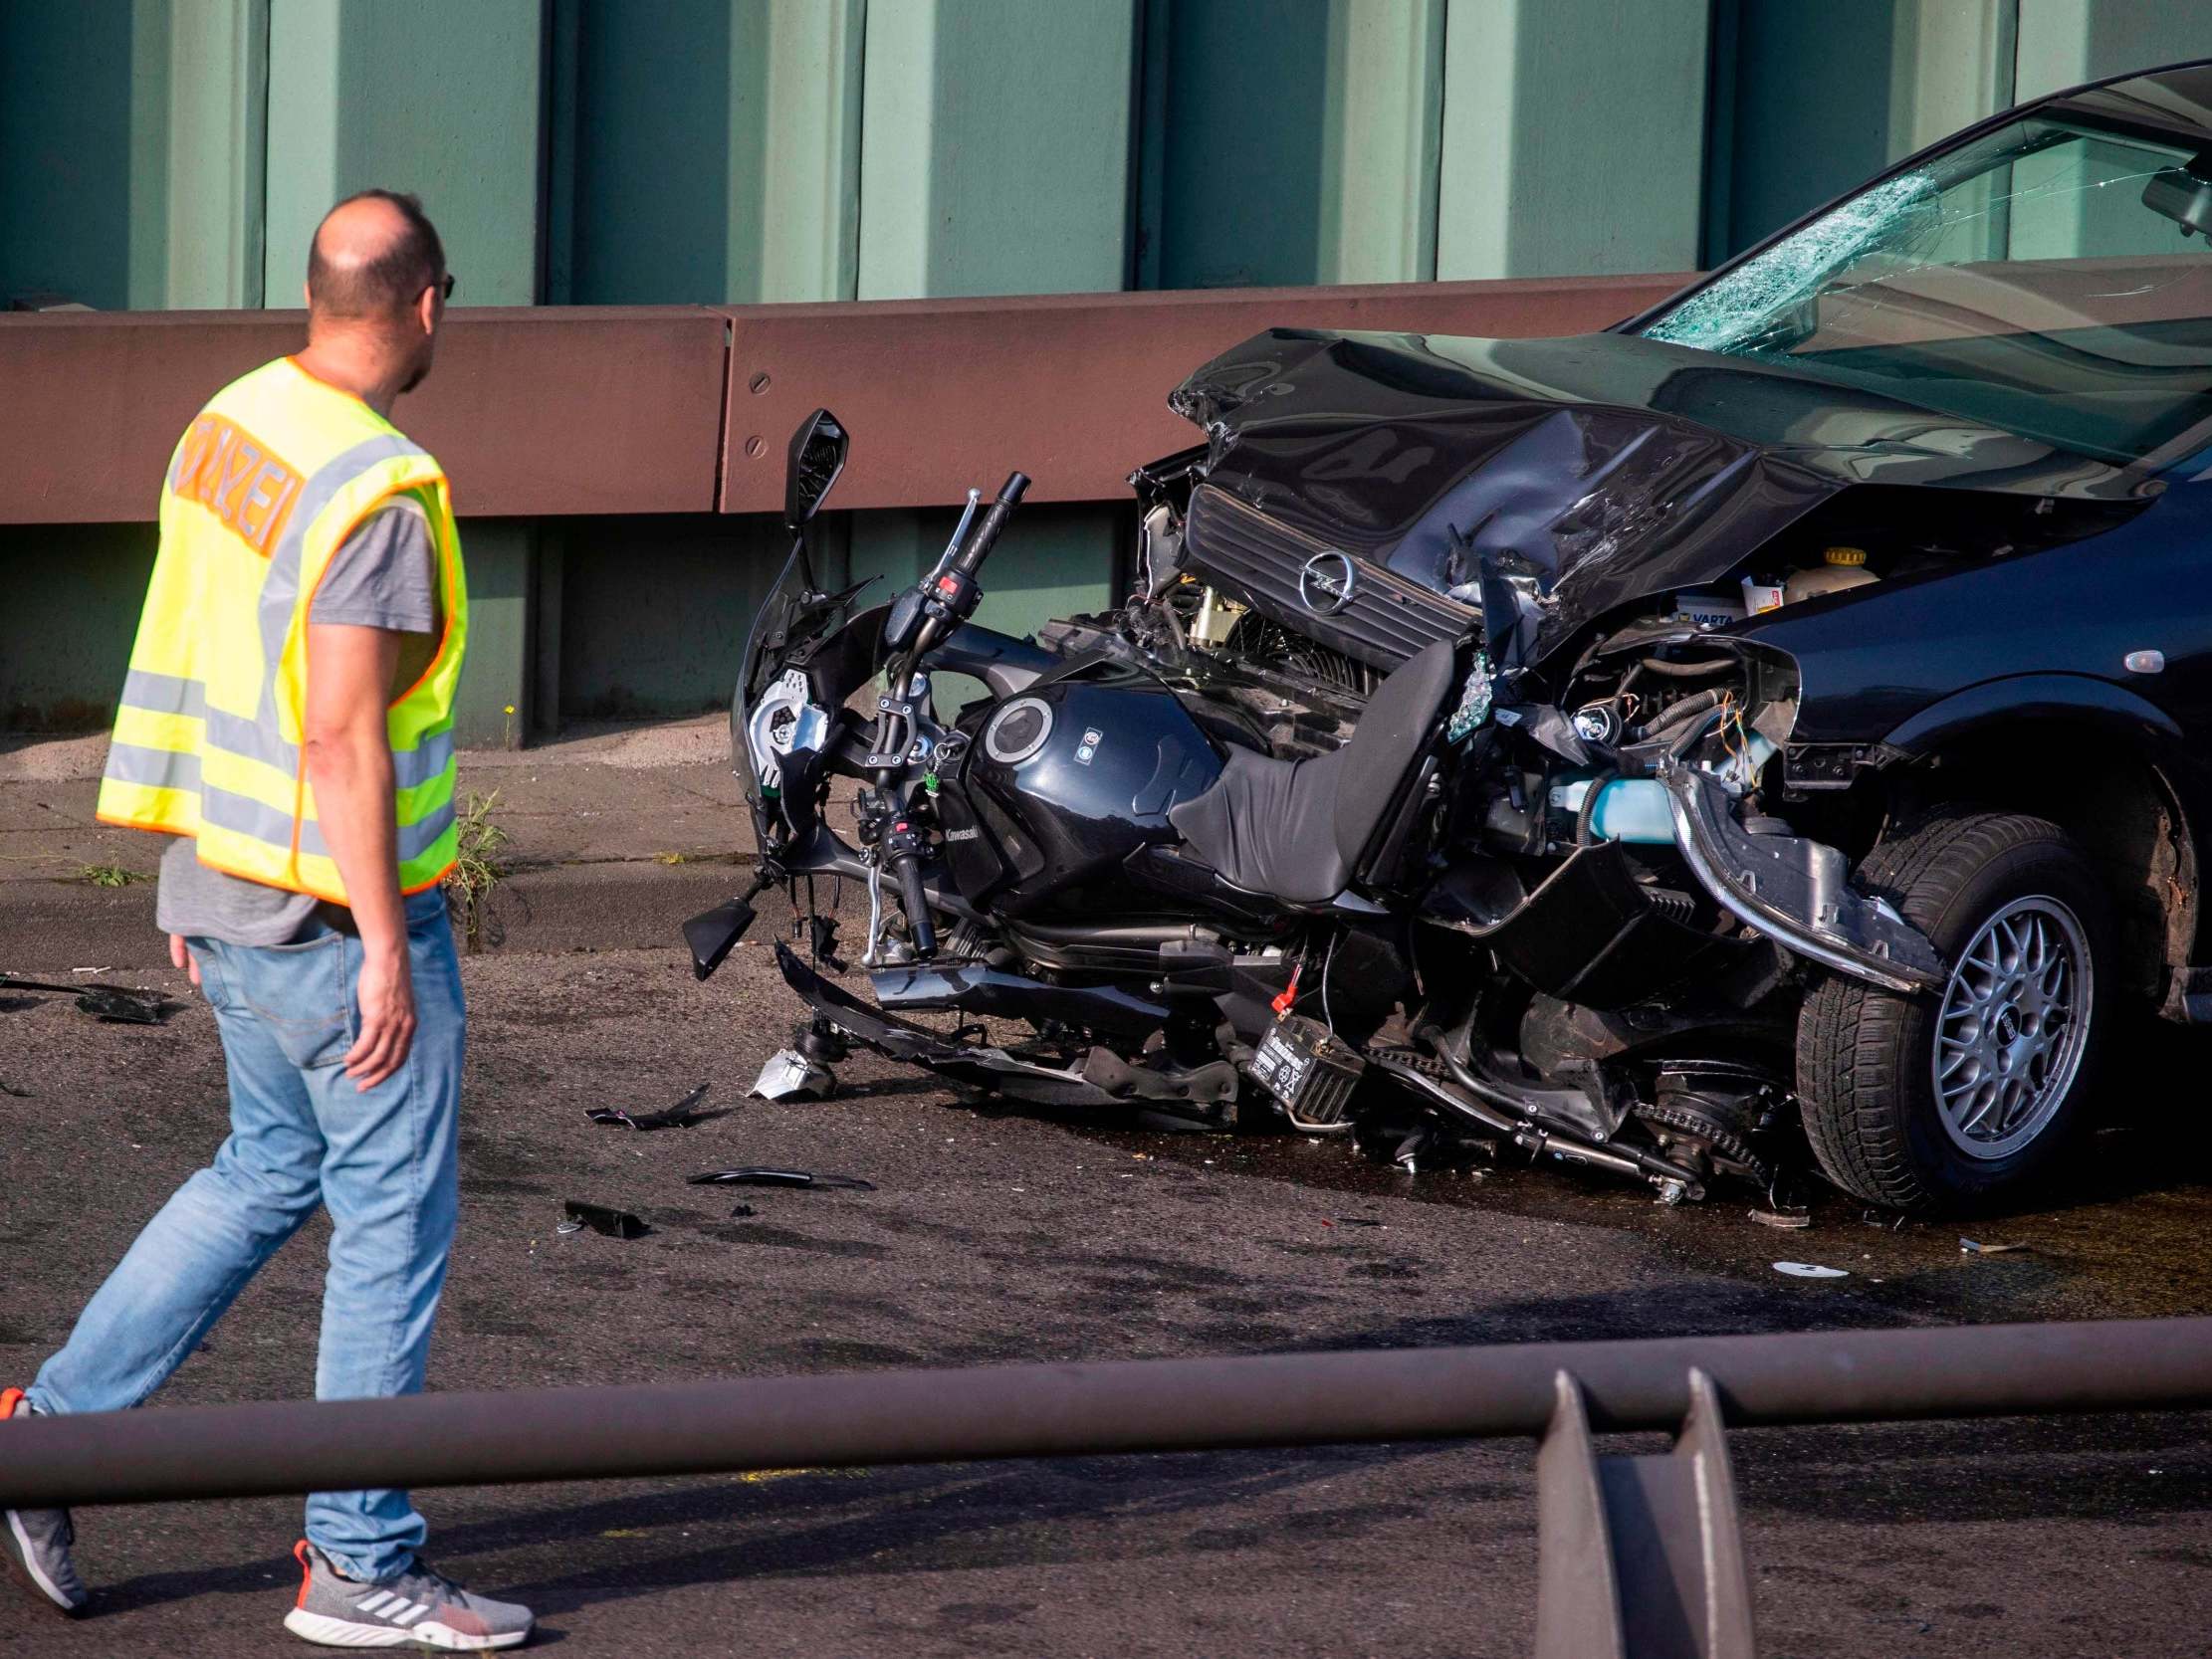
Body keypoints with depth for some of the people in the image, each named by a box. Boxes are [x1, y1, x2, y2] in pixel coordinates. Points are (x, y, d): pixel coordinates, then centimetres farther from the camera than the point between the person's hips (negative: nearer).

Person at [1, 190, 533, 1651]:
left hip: (226, 887, 9)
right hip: (336, 908, -9)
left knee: (267, 1173, 22)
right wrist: (384, 947, -20)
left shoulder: (227, 428, 5)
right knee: (394, 1221, 2)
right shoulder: (378, 492, -22)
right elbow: (343, 736, -24)